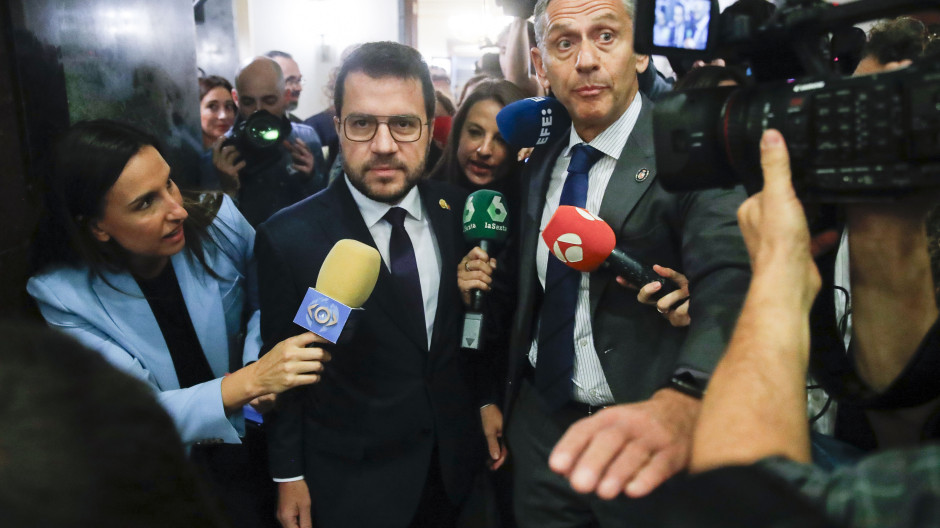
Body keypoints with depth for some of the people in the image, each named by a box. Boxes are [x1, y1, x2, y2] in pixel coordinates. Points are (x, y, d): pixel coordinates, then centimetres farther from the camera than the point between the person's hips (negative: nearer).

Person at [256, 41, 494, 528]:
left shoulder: (458, 211, -7)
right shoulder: (287, 238, -18)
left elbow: (473, 328, 5)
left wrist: (487, 401, 5)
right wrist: (288, 476, -3)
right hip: (351, 483, -3)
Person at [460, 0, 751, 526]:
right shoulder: (540, 164, 4)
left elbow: (729, 285, -32)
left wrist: (681, 402, -50)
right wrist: (489, 278, -5)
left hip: (638, 439, -5)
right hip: (540, 422, 6)